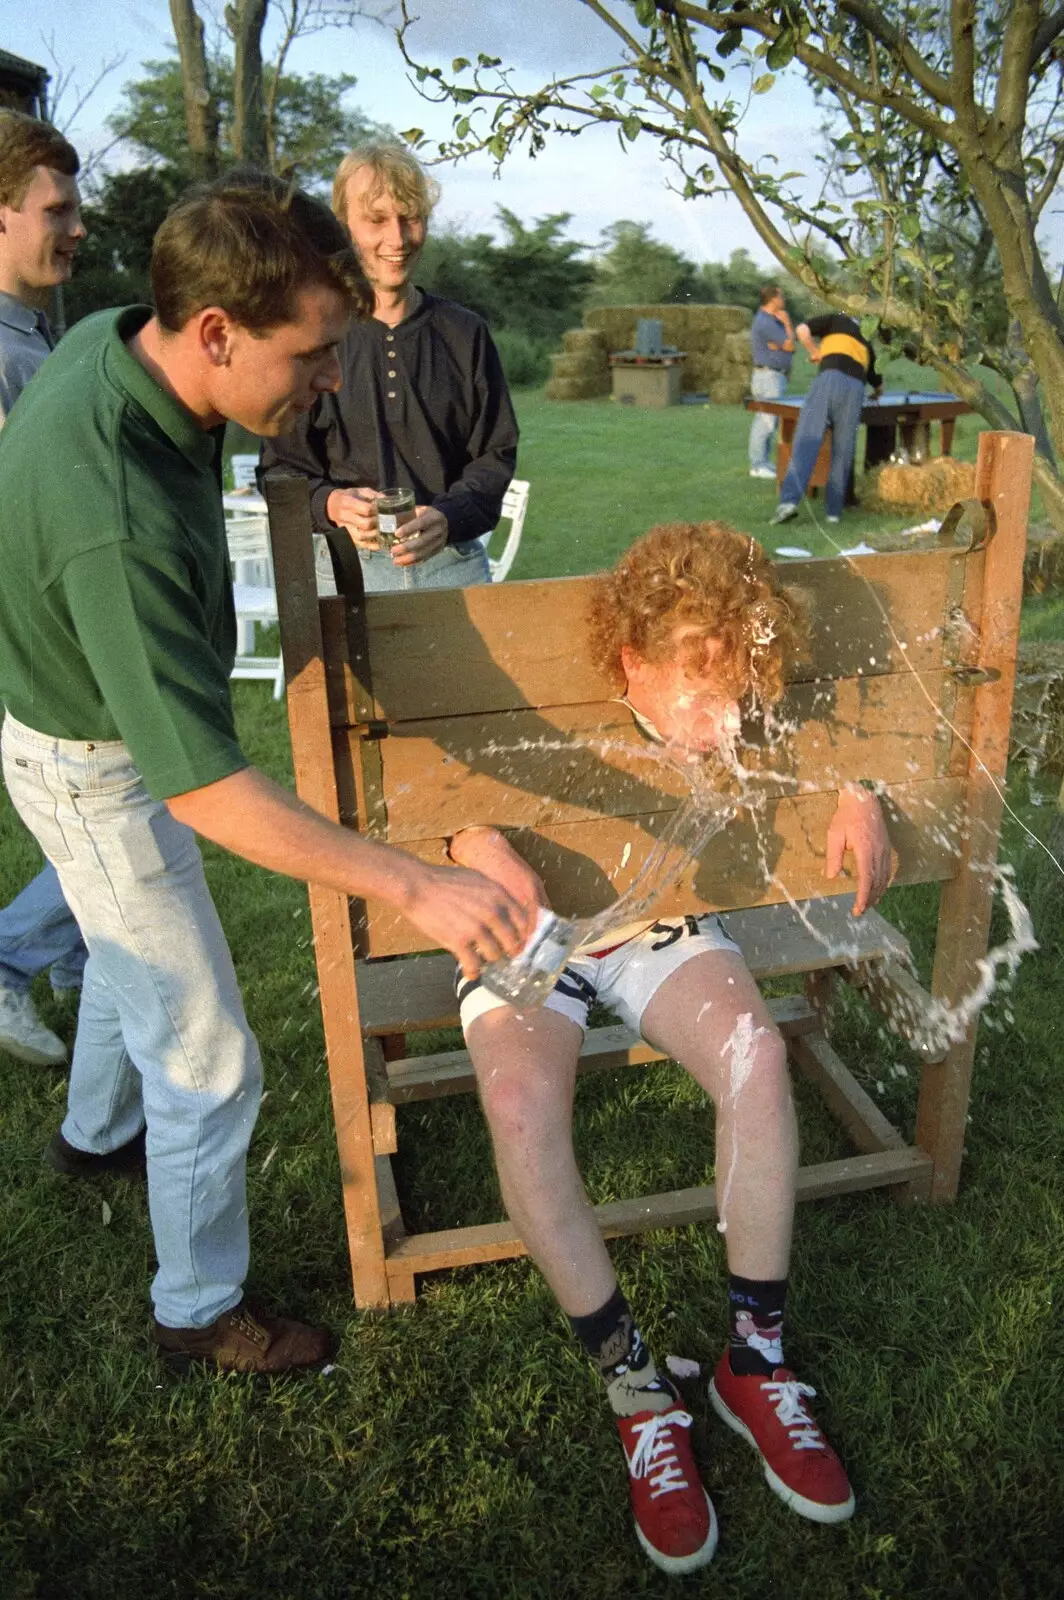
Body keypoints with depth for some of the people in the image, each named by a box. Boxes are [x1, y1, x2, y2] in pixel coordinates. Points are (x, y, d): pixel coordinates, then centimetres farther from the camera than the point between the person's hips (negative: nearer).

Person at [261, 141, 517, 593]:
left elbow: (496, 455, 2)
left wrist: (448, 517, -17)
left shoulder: (465, 333, 5)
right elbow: (281, 467, 1)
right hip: (350, 567, -1)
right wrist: (330, 503, -21)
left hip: (455, 561, 2)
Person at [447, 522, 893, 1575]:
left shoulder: (729, 727, -12)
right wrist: (478, 844, -34)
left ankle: (754, 1361, -8)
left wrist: (856, 796, -15)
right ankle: (635, 1390, -12)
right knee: (521, 1102, -32)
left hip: (660, 922, 3)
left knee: (754, 1052, -27)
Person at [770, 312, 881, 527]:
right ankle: (834, 511, 6)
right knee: (842, 453, 7)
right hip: (855, 388, 3)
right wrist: (876, 392, 65)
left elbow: (802, 330, 9)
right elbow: (878, 385, 42)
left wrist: (815, 353, 25)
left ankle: (789, 501, -23)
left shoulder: (836, 319, 24)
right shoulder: (866, 343, 35)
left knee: (806, 442, -9)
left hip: (830, 379, -3)